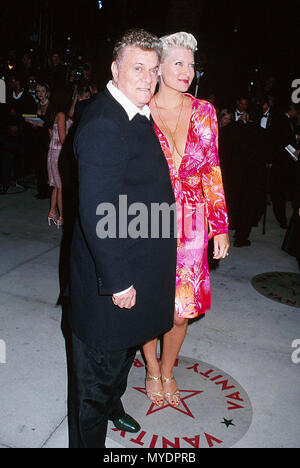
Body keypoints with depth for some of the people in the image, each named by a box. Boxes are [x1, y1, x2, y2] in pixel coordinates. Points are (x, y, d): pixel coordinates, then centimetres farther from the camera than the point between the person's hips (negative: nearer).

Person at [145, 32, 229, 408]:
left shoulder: (204, 112, 4)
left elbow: (213, 172, 5)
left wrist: (220, 226, 2)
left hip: (192, 226, 2)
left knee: (183, 308, 8)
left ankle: (167, 370, 35)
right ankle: (152, 370, 36)